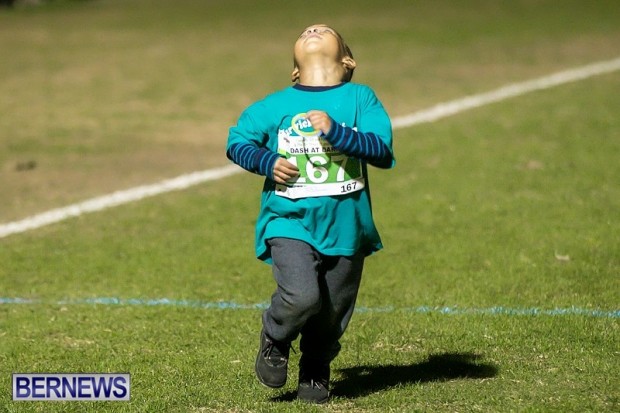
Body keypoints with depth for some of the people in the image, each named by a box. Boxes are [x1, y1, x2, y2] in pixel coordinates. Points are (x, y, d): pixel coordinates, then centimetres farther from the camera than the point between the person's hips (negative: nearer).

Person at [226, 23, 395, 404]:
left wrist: (337, 132, -24)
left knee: (333, 311, 10)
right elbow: (237, 142, 12)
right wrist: (267, 162, -6)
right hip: (290, 222, -1)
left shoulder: (360, 98, -1)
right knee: (302, 297, -23)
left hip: (345, 226, 1)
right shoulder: (275, 106, 2)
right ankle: (275, 341, 8)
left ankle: (316, 372, 37)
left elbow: (382, 151, -12)